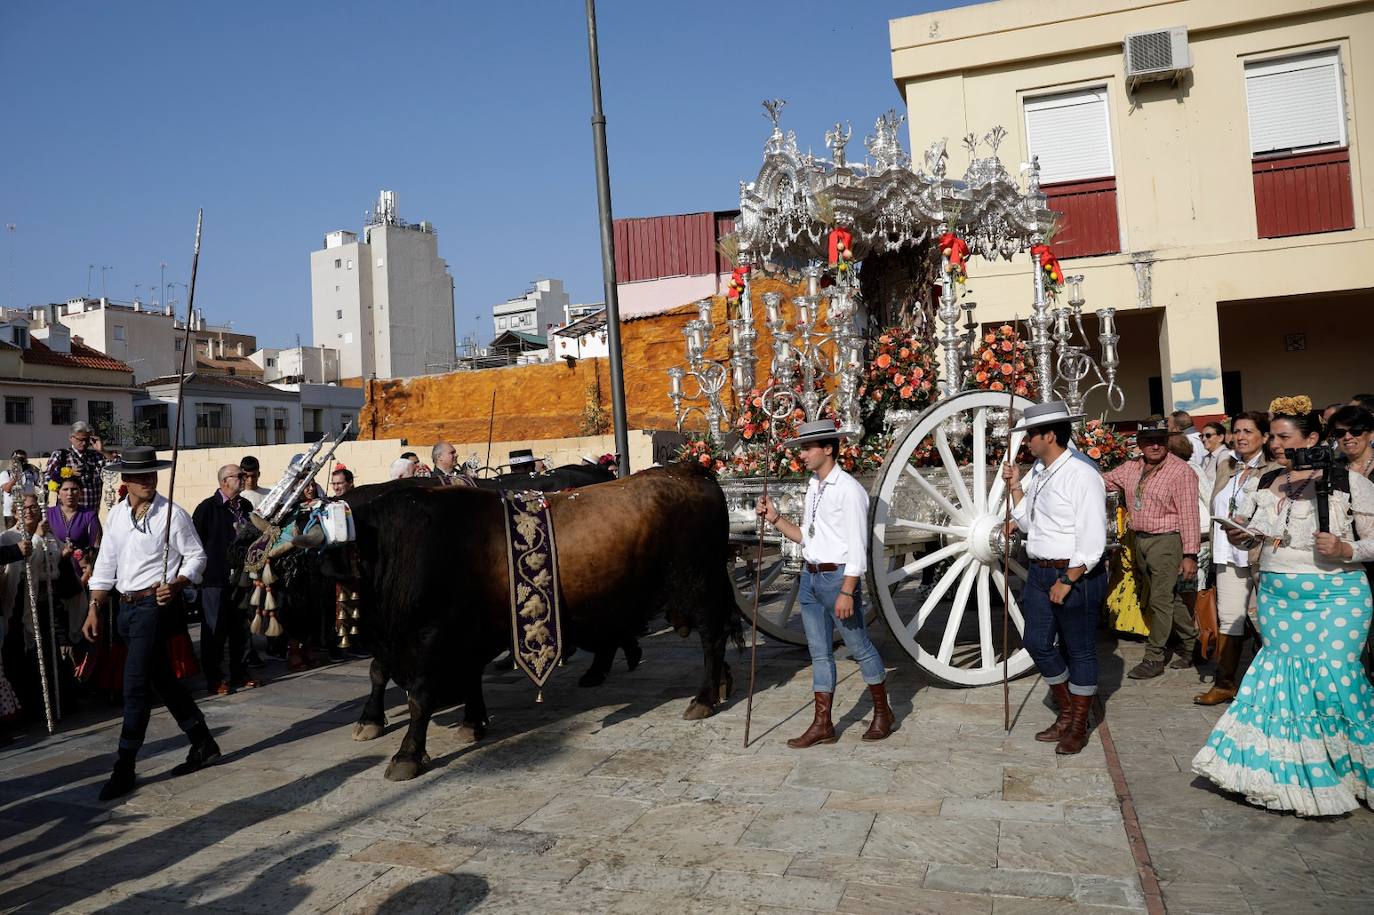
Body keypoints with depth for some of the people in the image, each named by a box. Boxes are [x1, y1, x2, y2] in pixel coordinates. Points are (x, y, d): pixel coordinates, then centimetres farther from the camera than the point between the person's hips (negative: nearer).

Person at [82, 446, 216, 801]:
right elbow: (105, 565, 12)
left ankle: (124, 768, 2)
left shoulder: (172, 514, -9)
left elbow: (196, 556, -5)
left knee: (135, 686, -8)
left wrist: (177, 584, -22)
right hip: (126, 606, 7)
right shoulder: (115, 515, 8)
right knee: (163, 680, 14)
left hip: (155, 604, -7)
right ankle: (203, 744, 26)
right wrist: (94, 608, 8)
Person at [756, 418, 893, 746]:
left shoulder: (849, 489, -14)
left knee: (859, 647, 7)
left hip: (837, 576, -8)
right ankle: (822, 725, 17)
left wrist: (847, 592, -21)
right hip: (810, 577, 8)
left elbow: (857, 546, -17)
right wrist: (775, 518, 3)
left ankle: (882, 712, 27)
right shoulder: (813, 486, 11)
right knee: (819, 652, 10)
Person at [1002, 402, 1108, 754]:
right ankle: (1065, 714, 34)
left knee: (1079, 651, 7)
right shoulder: (1037, 472, 8)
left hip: (1076, 574, -8)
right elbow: (1027, 523, 15)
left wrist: (1067, 581, -19)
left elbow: (1092, 538, -19)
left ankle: (1078, 728, 22)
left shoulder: (1081, 474, -16)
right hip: (1040, 571, 8)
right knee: (1038, 644, 15)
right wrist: (1015, 486, 5)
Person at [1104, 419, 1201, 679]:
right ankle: (1191, 645, 31)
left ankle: (1154, 659, 5)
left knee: (1160, 600, -3)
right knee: (1170, 598, 16)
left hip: (1166, 540, -6)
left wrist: (1190, 555, -18)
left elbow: (1189, 515, -15)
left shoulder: (1180, 471, -12)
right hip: (1140, 540, 7)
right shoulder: (1130, 469, 8)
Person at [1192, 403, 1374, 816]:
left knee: (1331, 676, -7)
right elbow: (1253, 532, 20)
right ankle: (1290, 771, 22)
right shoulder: (1266, 482, 9)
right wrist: (1241, 537, -1)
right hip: (1275, 597, 5)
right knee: (1281, 674, 7)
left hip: (1334, 598, -5)